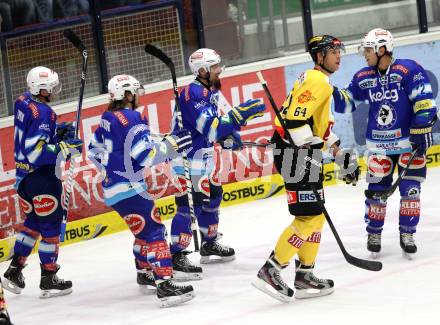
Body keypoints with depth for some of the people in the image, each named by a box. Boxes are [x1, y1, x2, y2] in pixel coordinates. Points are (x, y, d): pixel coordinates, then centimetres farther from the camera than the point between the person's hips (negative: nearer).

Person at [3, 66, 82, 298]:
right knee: (51, 225, 3)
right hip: (41, 177, -9)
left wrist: (58, 131, 8)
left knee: (33, 222, 21)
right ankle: (48, 280, 9)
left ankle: (14, 271, 20)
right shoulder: (42, 112, -23)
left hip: (23, 175, 9)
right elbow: (36, 152, -27)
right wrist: (66, 148, -21)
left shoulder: (23, 102, 5)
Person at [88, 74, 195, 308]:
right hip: (128, 188, -10)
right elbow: (144, 155, -21)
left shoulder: (107, 119, 13)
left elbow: (95, 150, 22)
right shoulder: (131, 119, -15)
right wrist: (170, 146, -12)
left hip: (112, 187, 10)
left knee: (144, 230, 23)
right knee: (154, 231, -14)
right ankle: (164, 284, -24)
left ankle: (145, 273, 35)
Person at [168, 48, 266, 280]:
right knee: (188, 206, -12)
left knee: (211, 196, 20)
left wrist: (229, 135, 7)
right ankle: (176, 258, -11)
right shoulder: (193, 94, -23)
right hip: (186, 158, -11)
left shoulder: (210, 91, 10)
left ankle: (209, 246, 37)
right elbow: (209, 127, -31)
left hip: (202, 156, 11)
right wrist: (240, 114, -34)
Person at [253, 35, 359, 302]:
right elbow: (295, 120, -23)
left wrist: (340, 153, 23)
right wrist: (310, 156, -23)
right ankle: (270, 271, -13)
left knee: (317, 216, 13)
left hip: (304, 150, 11)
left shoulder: (320, 81, 21)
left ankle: (304, 275, 17)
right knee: (308, 217, -13)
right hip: (295, 151, -11)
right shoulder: (317, 81, -13)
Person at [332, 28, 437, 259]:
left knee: (410, 190, -2)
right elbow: (348, 103, 10)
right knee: (376, 190, 3)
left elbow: (424, 102, -17)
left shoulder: (408, 70, -15)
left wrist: (421, 132, -20)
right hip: (379, 145, 4)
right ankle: (374, 233, 19)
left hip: (409, 141, -4)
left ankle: (406, 235, 11)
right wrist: (332, 94, -9)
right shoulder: (363, 78, 2)